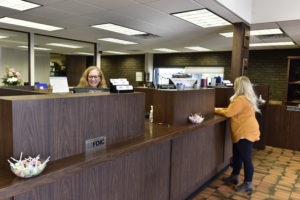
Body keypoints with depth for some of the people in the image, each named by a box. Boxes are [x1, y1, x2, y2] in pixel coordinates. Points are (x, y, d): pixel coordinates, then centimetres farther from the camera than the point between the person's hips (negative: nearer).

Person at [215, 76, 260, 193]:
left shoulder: (241, 100, -21)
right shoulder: (247, 98, 14)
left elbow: (228, 113, -22)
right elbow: (233, 110, 17)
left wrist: (217, 110, -6)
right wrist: (221, 109, 8)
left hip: (245, 134, -11)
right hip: (243, 132, 11)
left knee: (246, 158, 0)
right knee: (237, 155, 20)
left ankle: (248, 184, 12)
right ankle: (234, 176, 35)